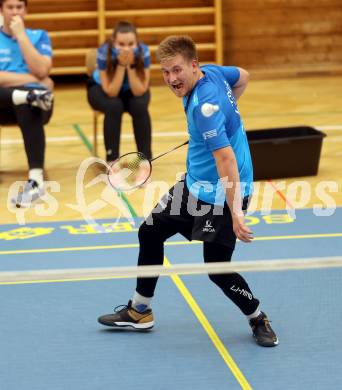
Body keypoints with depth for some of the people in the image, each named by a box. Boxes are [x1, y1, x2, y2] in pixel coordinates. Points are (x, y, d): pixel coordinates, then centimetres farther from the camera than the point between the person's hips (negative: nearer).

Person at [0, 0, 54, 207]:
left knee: (27, 108, -40)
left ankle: (36, 181, -47)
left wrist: (20, 35, -4)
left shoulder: (39, 36, 14)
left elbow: (41, 71, -5)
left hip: (31, 100, 0)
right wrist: (33, 80, -8)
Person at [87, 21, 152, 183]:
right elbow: (111, 92, -30)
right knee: (114, 106, -32)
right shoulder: (104, 52, -32)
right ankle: (112, 159, -21)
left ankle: (145, 158, -16)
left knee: (140, 107, -30)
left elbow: (139, 91, -27)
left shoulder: (143, 52, -28)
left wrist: (130, 65, -38)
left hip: (132, 90, 1)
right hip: (102, 89, -1)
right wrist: (121, 64, -40)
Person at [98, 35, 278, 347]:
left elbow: (226, 159, -36)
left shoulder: (205, 106, -30)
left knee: (219, 271, -5)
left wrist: (235, 212, -41)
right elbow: (243, 77, 18)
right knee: (150, 232, 16)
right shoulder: (212, 72, -4)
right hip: (195, 184, 10)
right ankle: (139, 312, 31)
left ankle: (259, 320, 22)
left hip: (220, 194, -10)